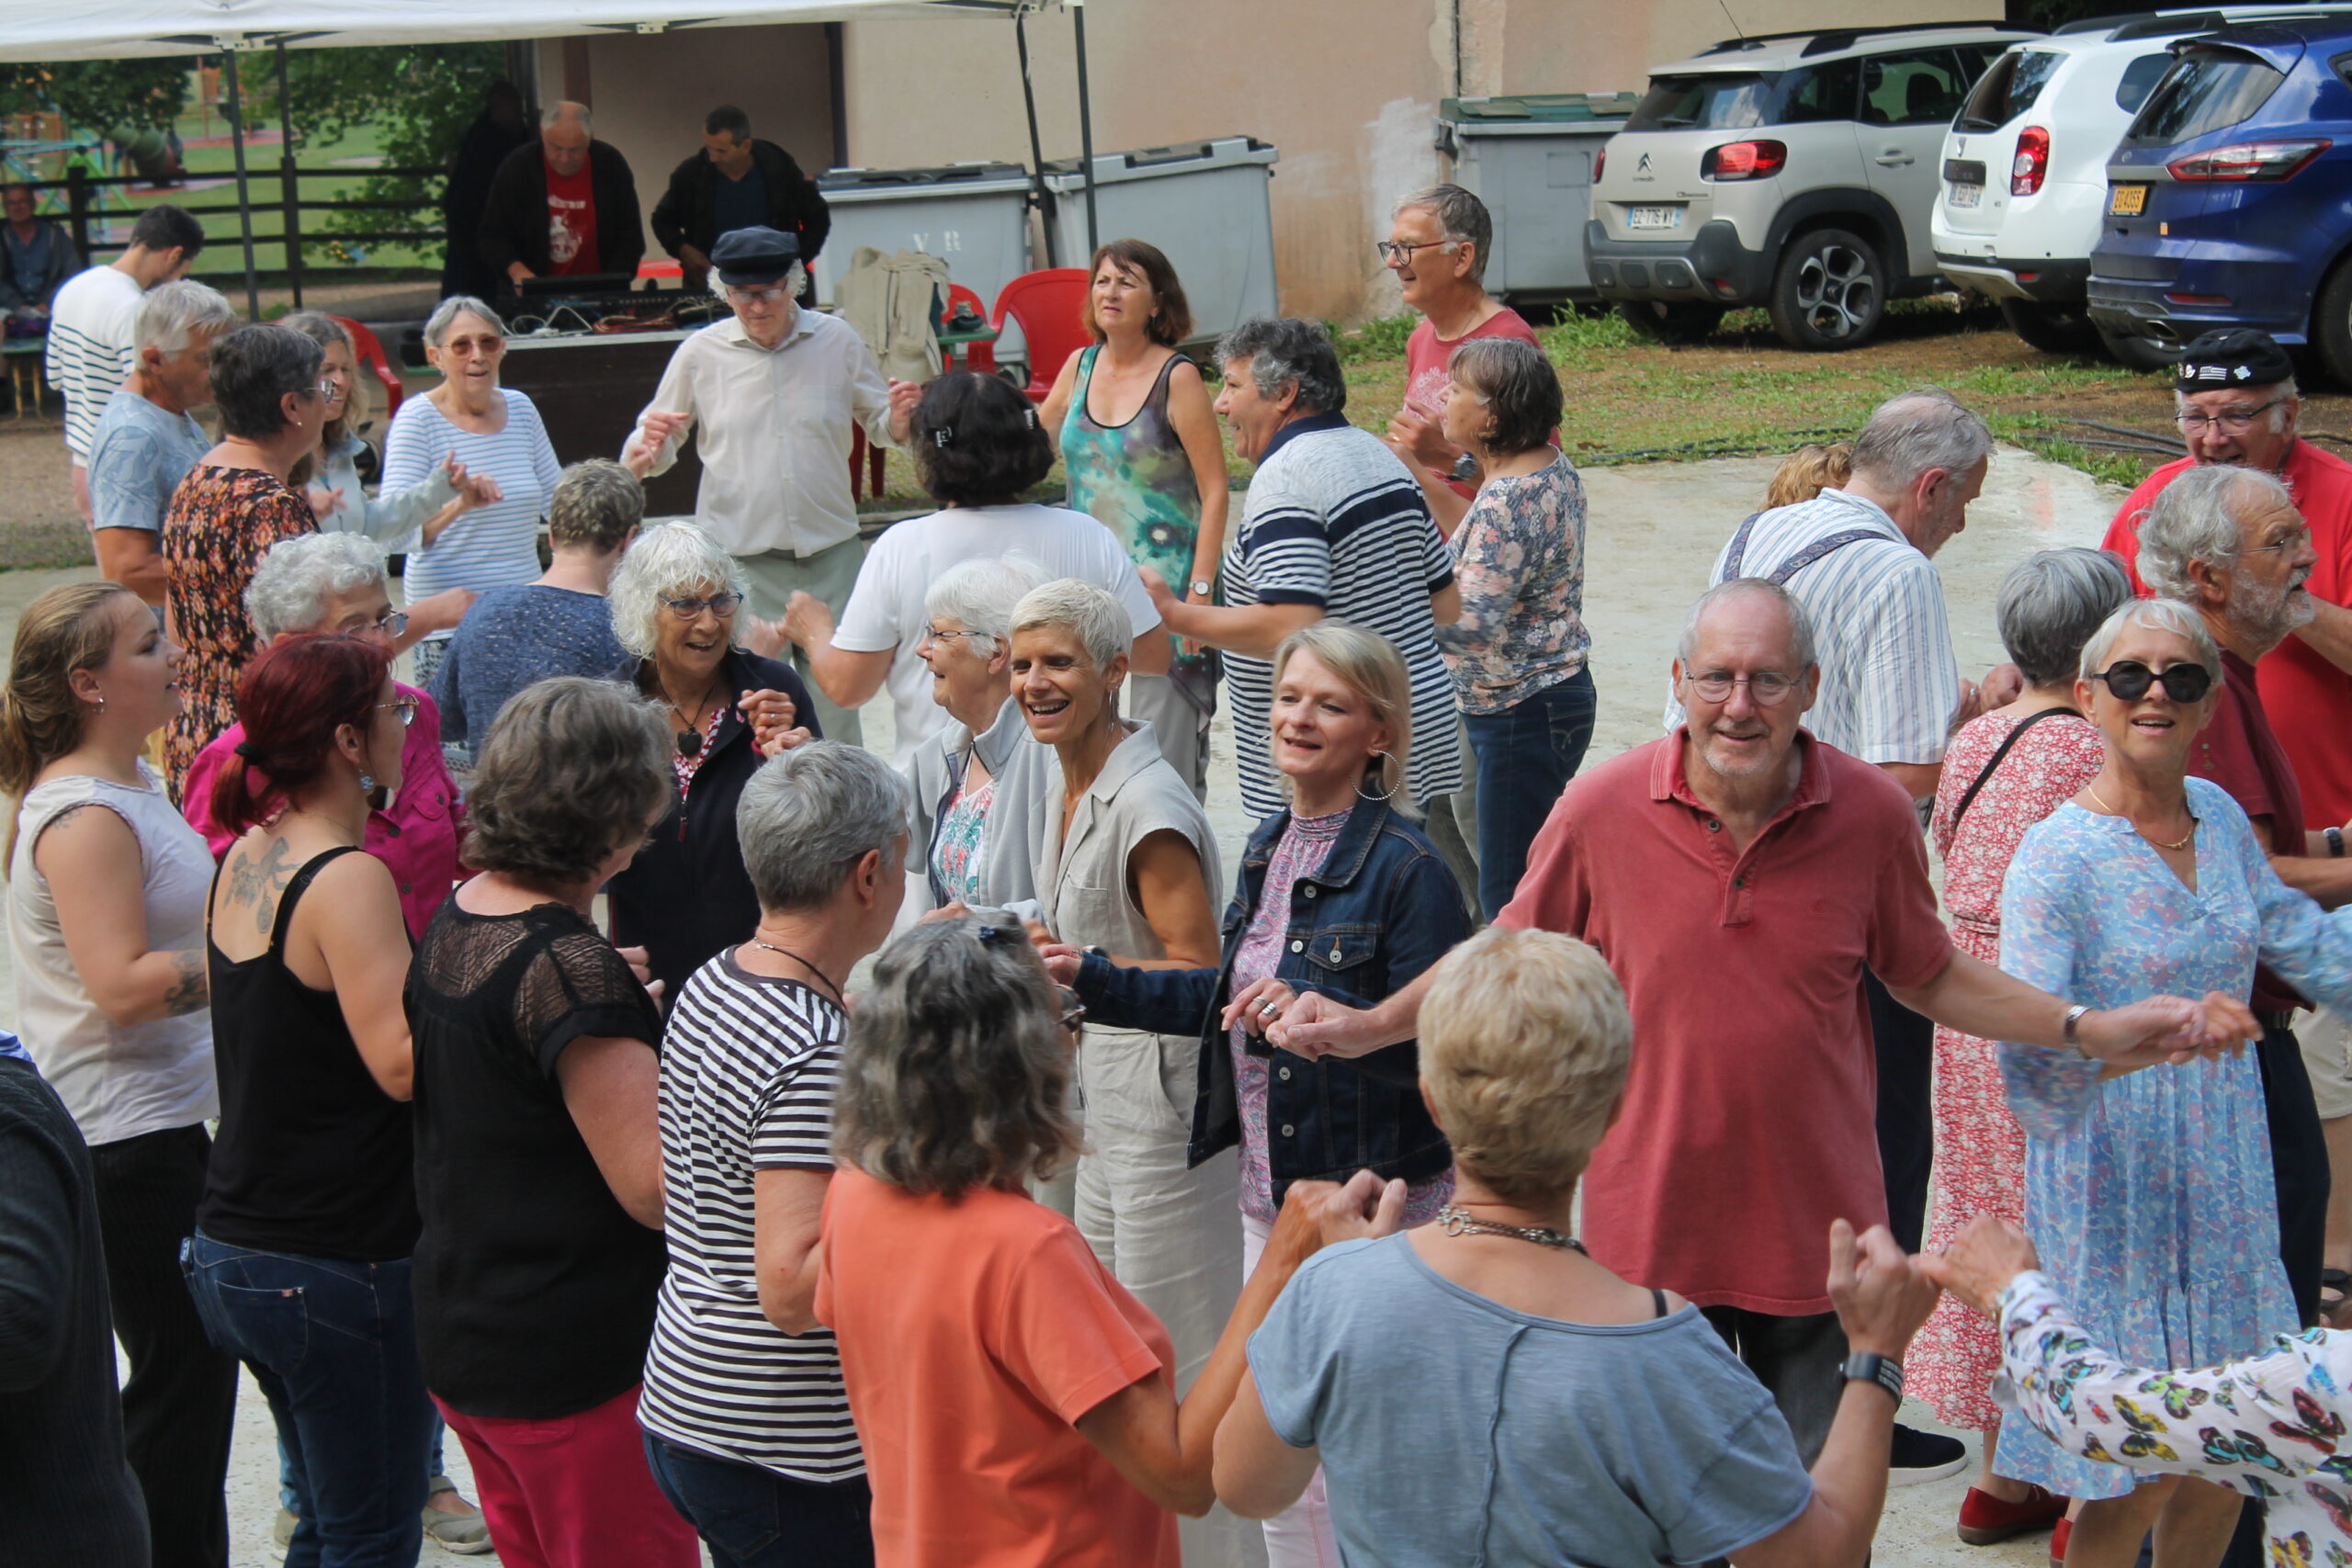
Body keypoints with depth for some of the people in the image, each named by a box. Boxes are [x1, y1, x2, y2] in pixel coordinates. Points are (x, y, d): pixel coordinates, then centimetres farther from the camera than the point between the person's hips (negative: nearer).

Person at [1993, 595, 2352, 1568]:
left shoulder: (2218, 816, 3)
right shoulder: (2057, 858, -16)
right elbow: (2026, 1058, -21)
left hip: (2225, 1173, 6)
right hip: (2117, 1184, -6)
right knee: (2134, 1481, 0)